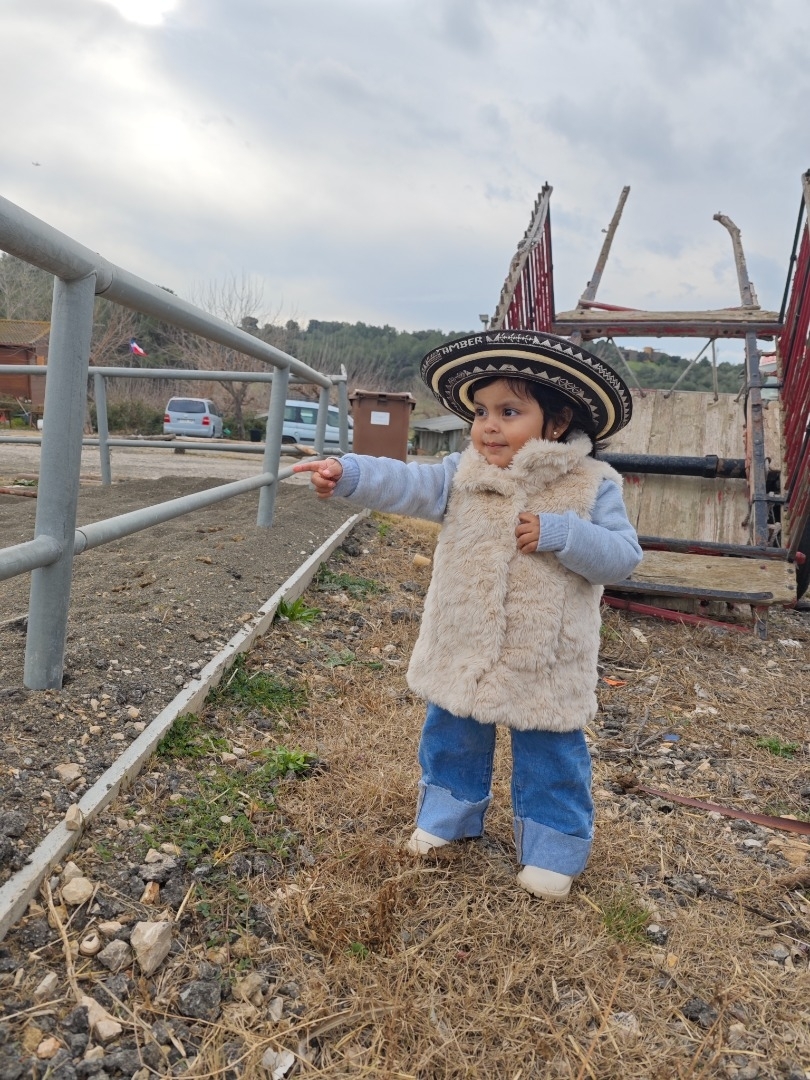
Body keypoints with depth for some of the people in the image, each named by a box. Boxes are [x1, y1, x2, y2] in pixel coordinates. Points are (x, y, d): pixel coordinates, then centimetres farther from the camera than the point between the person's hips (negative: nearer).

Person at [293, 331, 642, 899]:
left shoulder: (592, 486, -10)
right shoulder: (462, 475, -3)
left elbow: (622, 555, -13)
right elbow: (406, 483, -17)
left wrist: (559, 533, -26)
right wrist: (349, 474, -34)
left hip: (545, 661, -3)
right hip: (462, 649, 4)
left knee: (549, 753, 10)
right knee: (452, 736, 21)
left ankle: (553, 848, 33)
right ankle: (449, 815, 45)